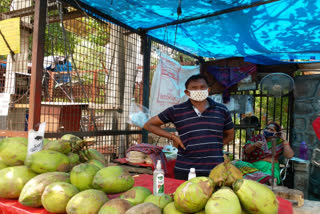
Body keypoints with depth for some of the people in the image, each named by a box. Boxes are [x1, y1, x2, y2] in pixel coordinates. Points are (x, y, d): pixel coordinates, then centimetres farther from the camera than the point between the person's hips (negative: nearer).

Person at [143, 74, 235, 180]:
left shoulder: (222, 110, 7)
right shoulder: (176, 111, 1)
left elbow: (230, 135, 21)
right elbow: (149, 125, 7)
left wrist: (215, 146, 5)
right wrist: (172, 136, -1)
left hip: (215, 171, 2)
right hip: (184, 171, -1)